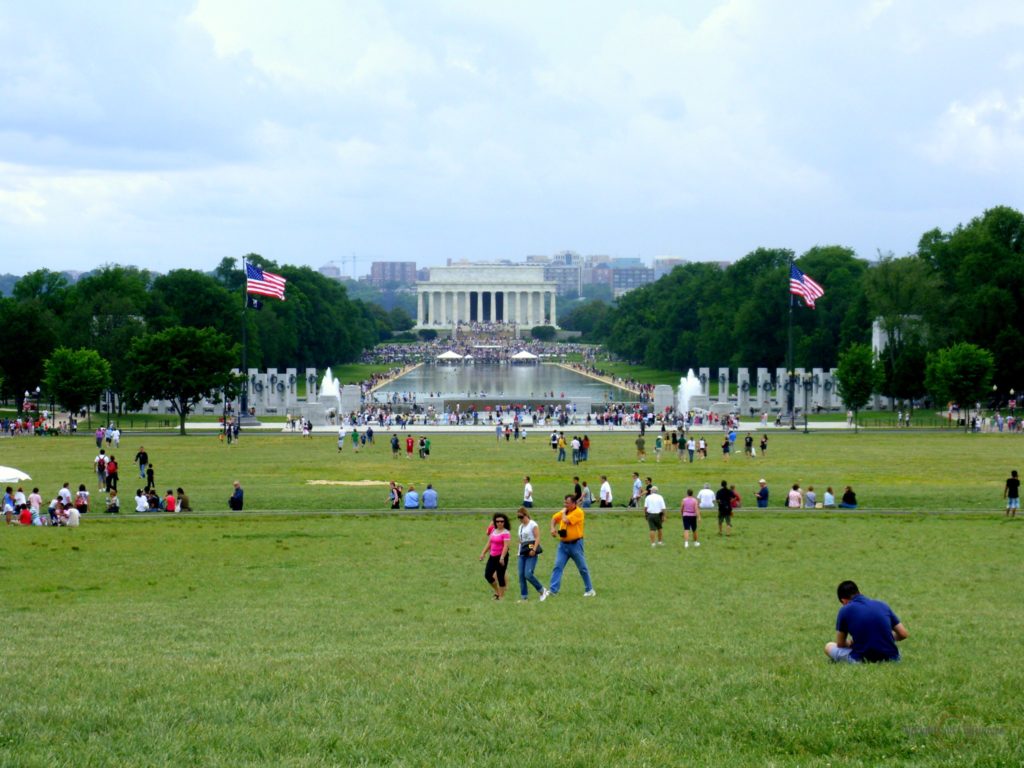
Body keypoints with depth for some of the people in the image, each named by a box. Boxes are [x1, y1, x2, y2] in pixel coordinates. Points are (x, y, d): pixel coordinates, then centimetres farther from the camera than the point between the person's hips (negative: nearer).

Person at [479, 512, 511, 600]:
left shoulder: (506, 533, -13)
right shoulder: (493, 531, 10)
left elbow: (506, 546, -20)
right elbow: (489, 543, 18)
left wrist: (502, 558, -28)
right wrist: (483, 553, 13)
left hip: (501, 557, -8)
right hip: (492, 556, 8)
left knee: (500, 576, -3)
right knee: (487, 575, 6)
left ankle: (501, 596, 6)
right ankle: (497, 592, 23)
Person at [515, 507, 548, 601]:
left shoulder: (532, 524, -4)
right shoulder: (521, 526, 20)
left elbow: (537, 538, -11)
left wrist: (534, 549, -21)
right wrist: (519, 552, 16)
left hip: (531, 553, -8)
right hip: (522, 553, 8)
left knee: (528, 574, -18)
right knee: (521, 575, 0)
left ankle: (542, 590, -1)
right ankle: (524, 596, 4)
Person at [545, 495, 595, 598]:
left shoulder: (578, 512, -13)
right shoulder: (565, 511, 8)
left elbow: (566, 521, -24)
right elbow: (554, 518, 24)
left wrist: (564, 512, -6)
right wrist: (553, 528, 7)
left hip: (575, 544, -6)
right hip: (563, 544, 6)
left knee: (583, 568, 7)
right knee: (557, 566, -5)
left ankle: (589, 590, 21)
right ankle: (553, 590, -9)